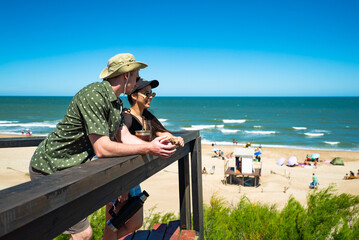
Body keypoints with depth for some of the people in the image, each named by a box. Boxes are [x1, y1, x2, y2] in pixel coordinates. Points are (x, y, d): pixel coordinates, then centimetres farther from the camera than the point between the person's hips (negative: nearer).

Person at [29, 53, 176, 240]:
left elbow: (126, 137, 4)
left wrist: (153, 144, -12)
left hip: (71, 167, 10)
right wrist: (148, 149, -24)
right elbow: (102, 148, -28)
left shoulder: (116, 103, 8)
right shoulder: (94, 94, -24)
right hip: (49, 169, -9)